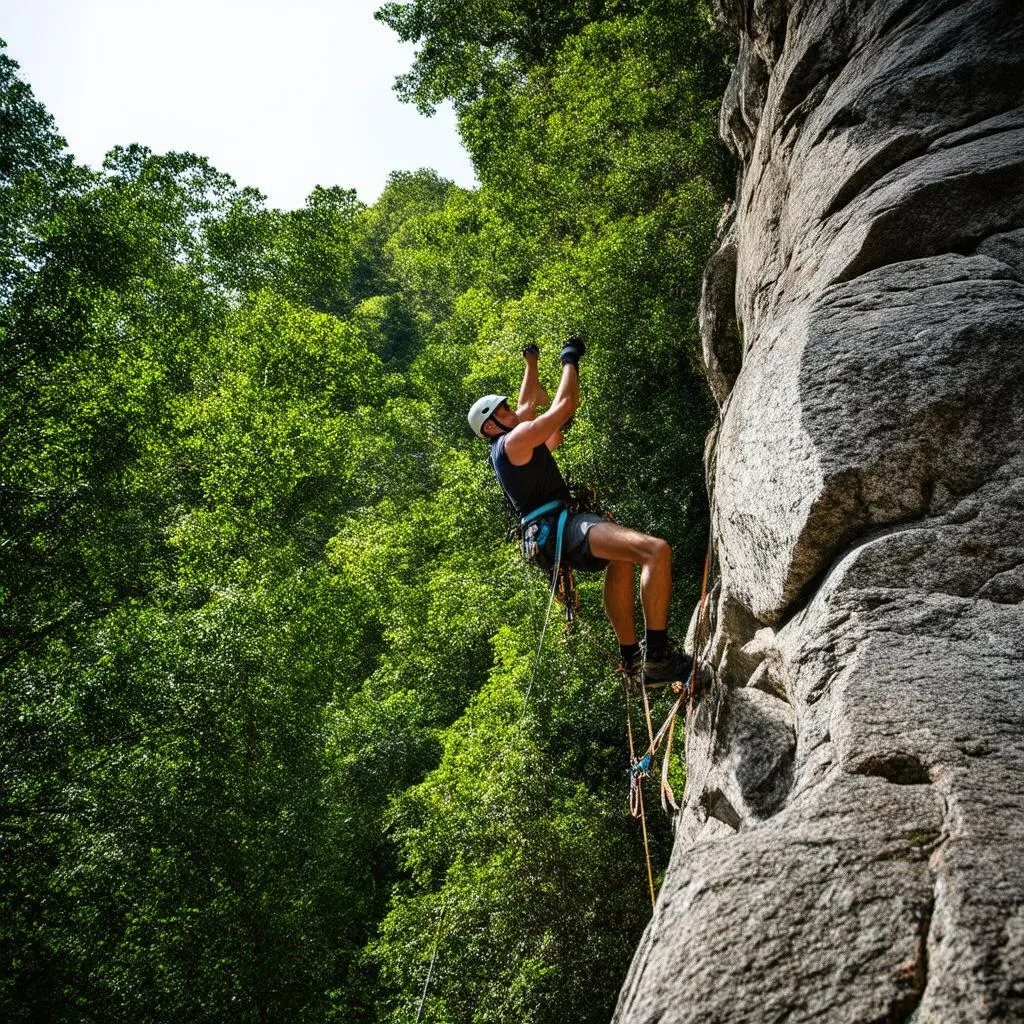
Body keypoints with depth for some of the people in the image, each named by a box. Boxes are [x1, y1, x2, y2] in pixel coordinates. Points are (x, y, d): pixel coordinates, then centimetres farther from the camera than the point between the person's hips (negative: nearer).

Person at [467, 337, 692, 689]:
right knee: (657, 550, -28)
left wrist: (531, 362, 48)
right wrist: (570, 360, 9)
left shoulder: (507, 447, 23)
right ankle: (658, 655, -29)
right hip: (562, 527, -12)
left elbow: (529, 403, 40)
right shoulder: (513, 442, -7)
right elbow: (564, 404, -5)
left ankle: (631, 659, 22)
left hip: (562, 527, 12)